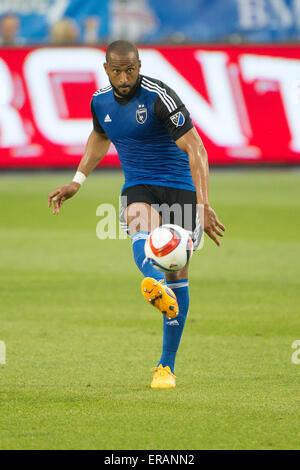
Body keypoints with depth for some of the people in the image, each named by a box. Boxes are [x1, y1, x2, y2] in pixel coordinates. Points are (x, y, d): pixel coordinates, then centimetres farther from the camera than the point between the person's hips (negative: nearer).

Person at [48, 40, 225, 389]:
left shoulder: (160, 97, -18)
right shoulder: (100, 101, 1)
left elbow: (195, 150, -22)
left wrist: (203, 204, -31)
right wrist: (76, 182, 21)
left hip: (180, 187, -3)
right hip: (138, 188, 3)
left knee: (177, 273, -4)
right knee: (142, 234, -33)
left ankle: (166, 366, 6)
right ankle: (156, 286, -68)